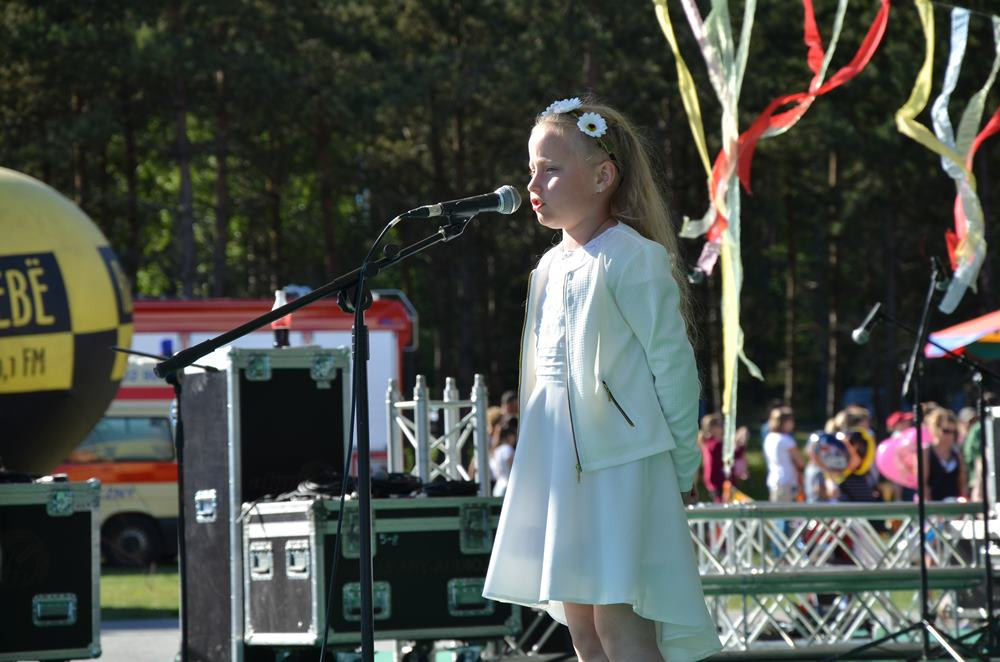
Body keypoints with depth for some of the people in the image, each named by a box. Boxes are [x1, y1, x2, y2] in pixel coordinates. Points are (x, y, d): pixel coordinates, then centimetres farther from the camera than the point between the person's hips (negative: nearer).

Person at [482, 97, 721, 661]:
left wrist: (682, 471, -8)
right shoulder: (550, 267, 13)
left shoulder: (634, 260, -11)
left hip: (622, 463, -8)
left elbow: (674, 367, -10)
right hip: (560, 466, 8)